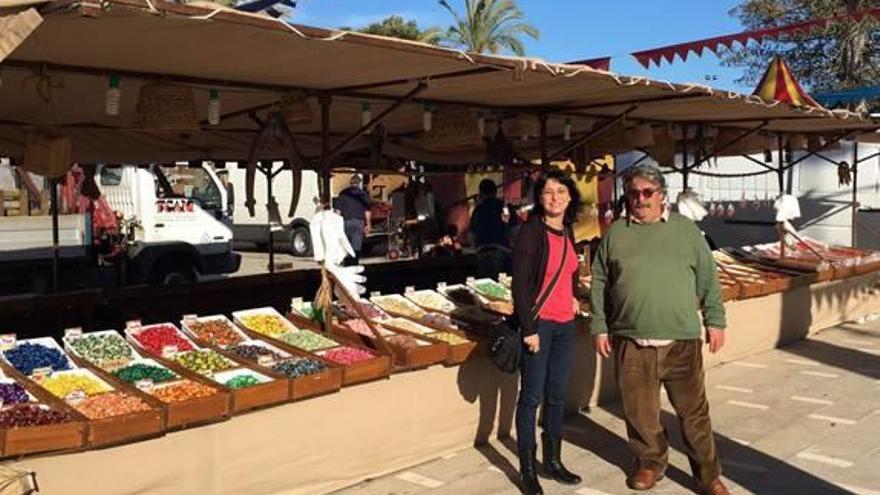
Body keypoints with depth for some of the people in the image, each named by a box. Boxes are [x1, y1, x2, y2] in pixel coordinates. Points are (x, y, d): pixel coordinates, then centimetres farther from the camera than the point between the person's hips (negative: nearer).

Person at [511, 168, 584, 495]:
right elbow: (519, 283, -15)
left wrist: (572, 296, 10)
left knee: (558, 395, 14)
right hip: (538, 324, -7)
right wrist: (529, 329, -18)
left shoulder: (566, 232, 9)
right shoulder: (531, 231, -12)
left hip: (565, 325, 7)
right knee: (532, 397, 1)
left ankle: (553, 460, 27)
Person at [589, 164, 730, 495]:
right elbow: (599, 284, 8)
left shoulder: (685, 229, 5)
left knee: (693, 410, 6)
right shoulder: (615, 233, 6)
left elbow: (707, 279, 8)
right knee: (639, 410, 10)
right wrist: (599, 327, 4)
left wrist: (715, 320, 4)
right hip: (630, 341, 1)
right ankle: (650, 463, 31)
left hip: (682, 339, -1)